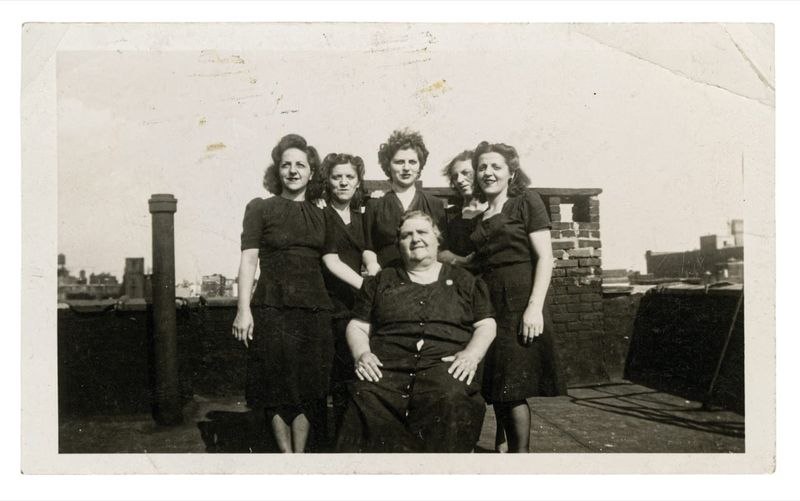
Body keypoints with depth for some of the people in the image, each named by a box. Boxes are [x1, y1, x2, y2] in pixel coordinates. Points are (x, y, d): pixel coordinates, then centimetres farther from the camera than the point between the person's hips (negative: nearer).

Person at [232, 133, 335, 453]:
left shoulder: (319, 214, 15)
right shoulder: (260, 208, 4)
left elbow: (328, 259, 14)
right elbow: (249, 260, -2)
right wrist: (243, 310, -10)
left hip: (314, 309, 3)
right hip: (272, 308, -3)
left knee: (308, 388, 5)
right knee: (278, 388, 1)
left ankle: (300, 454, 15)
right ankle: (287, 455, 13)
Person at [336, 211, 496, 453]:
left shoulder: (464, 280, 22)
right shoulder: (380, 281, 24)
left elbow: (486, 325, 17)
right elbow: (357, 327, 20)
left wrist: (471, 354, -4)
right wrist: (362, 354, -2)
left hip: (446, 365, 0)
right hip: (386, 367, 1)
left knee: (451, 401, -36)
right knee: (366, 401, -34)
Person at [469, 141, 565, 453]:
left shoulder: (526, 202, 1)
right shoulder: (481, 220, 19)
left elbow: (545, 257, -8)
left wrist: (535, 307, -17)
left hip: (518, 301, -6)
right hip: (488, 304, 6)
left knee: (513, 389, -7)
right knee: (497, 387, 10)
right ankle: (502, 448, 25)